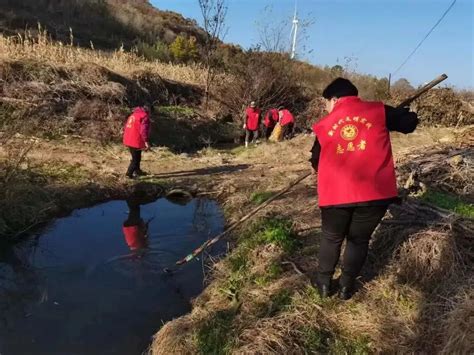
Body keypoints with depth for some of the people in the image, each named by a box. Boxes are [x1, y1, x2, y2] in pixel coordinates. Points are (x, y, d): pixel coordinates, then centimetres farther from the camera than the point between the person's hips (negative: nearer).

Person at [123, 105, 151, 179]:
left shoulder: (133, 115, 18)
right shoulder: (144, 116, -9)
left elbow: (126, 127, 20)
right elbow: (143, 130, -22)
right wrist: (146, 141, -24)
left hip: (128, 140, 9)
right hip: (136, 141, -9)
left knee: (136, 157, 23)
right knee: (136, 159, 1)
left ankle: (137, 171, 38)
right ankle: (129, 174, 2)